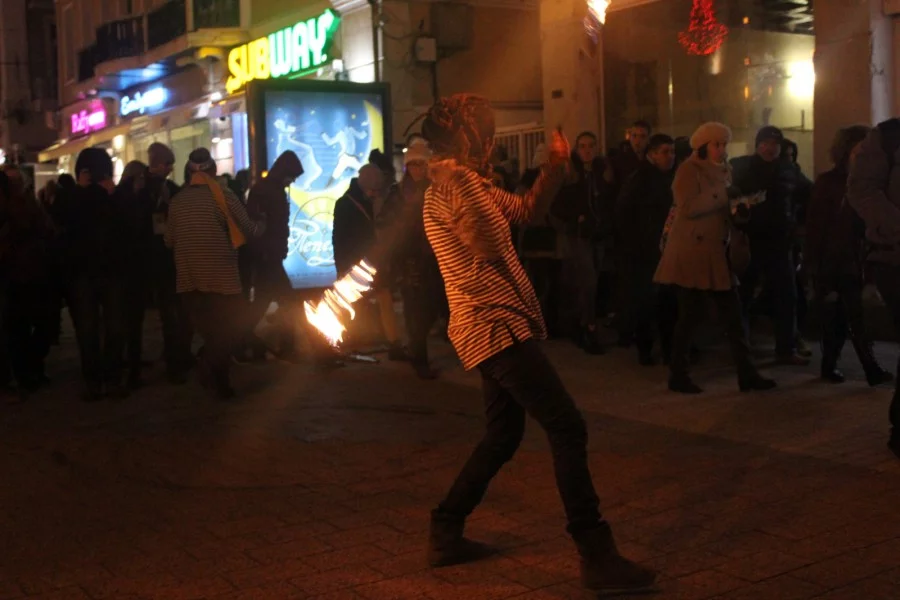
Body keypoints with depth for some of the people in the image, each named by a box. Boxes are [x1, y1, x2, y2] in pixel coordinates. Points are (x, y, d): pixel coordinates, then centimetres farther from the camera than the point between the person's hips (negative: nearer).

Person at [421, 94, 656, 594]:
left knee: (504, 435, 18)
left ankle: (446, 534, 23)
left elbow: (525, 209, 25)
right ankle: (598, 557, -10)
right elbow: (492, 245, -21)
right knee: (568, 428, -12)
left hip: (495, 327, 11)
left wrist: (557, 167, 11)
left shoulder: (465, 181, 18)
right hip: (497, 327, -11)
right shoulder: (456, 180, -14)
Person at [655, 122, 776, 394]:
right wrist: (721, 195, -21)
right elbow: (688, 207, -22)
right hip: (692, 253, -8)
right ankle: (678, 376, 7)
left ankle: (746, 373, 7)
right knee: (691, 314, -4)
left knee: (733, 314, 4)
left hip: (717, 252, 8)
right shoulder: (689, 170, -8)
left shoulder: (722, 170, 18)